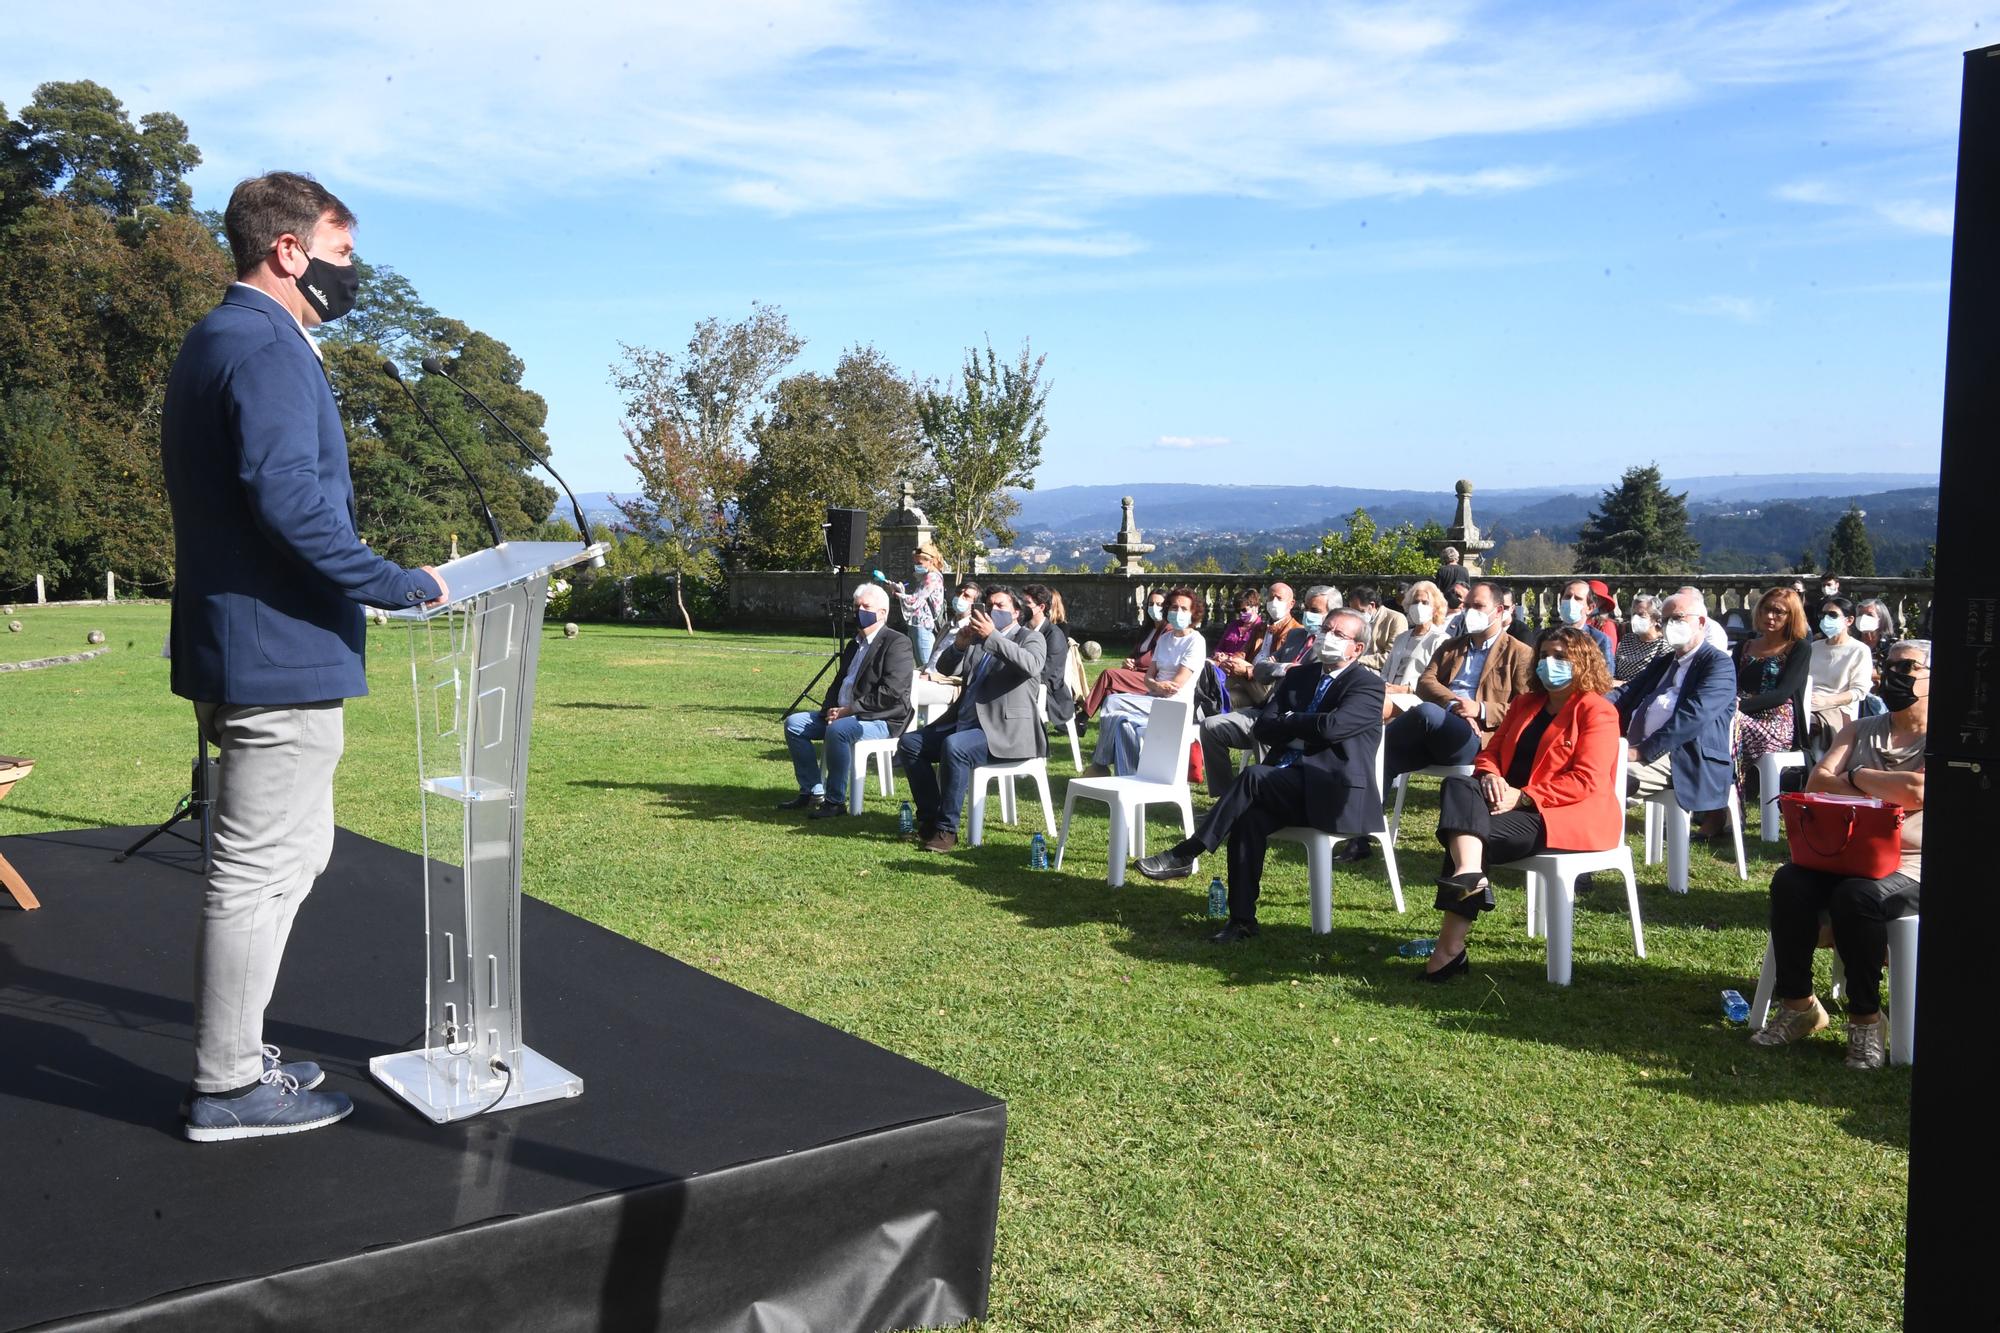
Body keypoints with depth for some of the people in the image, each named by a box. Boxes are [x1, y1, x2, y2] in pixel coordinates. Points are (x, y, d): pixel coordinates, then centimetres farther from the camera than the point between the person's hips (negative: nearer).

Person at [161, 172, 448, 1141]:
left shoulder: (214, 342, 19)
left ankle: (234, 1051, 29)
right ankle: (229, 1089, 9)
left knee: (293, 853, 20)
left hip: (243, 649, 11)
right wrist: (401, 586, -19)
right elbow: (287, 498, -26)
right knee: (261, 869, -2)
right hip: (281, 655, -11)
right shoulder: (267, 347, -14)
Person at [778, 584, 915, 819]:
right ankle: (812, 791, 2)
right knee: (794, 723, -2)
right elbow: (839, 684, 23)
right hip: (842, 714, 9)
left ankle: (836, 801, -24)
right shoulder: (853, 644, 20)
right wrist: (830, 709, 0)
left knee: (838, 729, -36)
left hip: (881, 720, -9)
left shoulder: (898, 644, -9)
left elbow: (891, 693, -21)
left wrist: (849, 710, -21)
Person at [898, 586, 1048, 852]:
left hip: (1005, 731, -8)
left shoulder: (1030, 638, 3)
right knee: (909, 742, -5)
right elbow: (946, 667, 12)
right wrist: (959, 644, -9)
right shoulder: (978, 639, 21)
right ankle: (929, 819, 0)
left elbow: (1031, 666, -20)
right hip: (965, 722, 8)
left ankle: (946, 829, -25)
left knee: (954, 746, -33)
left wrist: (992, 637, -26)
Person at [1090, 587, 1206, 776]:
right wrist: (1157, 686, -11)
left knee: (1113, 703, -22)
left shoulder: (1195, 641, -4)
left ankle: (1100, 765, -10)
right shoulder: (1164, 639, 19)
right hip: (1154, 700, 7)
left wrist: (1154, 686, 0)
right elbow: (1149, 676, 13)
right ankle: (1128, 779, -21)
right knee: (1122, 722, -25)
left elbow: (1177, 685, -12)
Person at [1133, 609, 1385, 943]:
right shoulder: (1299, 676, 19)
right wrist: (1304, 729, -8)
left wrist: (1289, 722, -2)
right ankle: (1242, 920, -21)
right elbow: (1263, 728, 10)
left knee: (1254, 775, -28)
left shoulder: (1368, 685, -2)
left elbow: (1331, 726, -20)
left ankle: (1184, 855, -22)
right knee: (1250, 818, -26)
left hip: (1332, 792, -5)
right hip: (1289, 785, 6)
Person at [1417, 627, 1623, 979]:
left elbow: (1585, 780, -14)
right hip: (1513, 803, 7)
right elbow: (1490, 752, 17)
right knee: (1457, 784, -25)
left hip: (1574, 816, -7)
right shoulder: (1525, 704, 23)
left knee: (1483, 833, -30)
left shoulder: (1596, 710, -2)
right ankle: (1469, 873, -49)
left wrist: (1522, 796, -21)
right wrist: (1490, 776, -9)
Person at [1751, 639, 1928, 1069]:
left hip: (1912, 868, -5)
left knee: (1857, 896, -35)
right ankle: (1798, 1005, -13)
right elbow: (1817, 783, 4)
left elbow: (1918, 790, -20)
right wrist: (1886, 789, -9)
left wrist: (1858, 778, -4)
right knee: (1789, 883, -25)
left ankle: (1865, 1019, -18)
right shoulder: (1859, 731, 17)